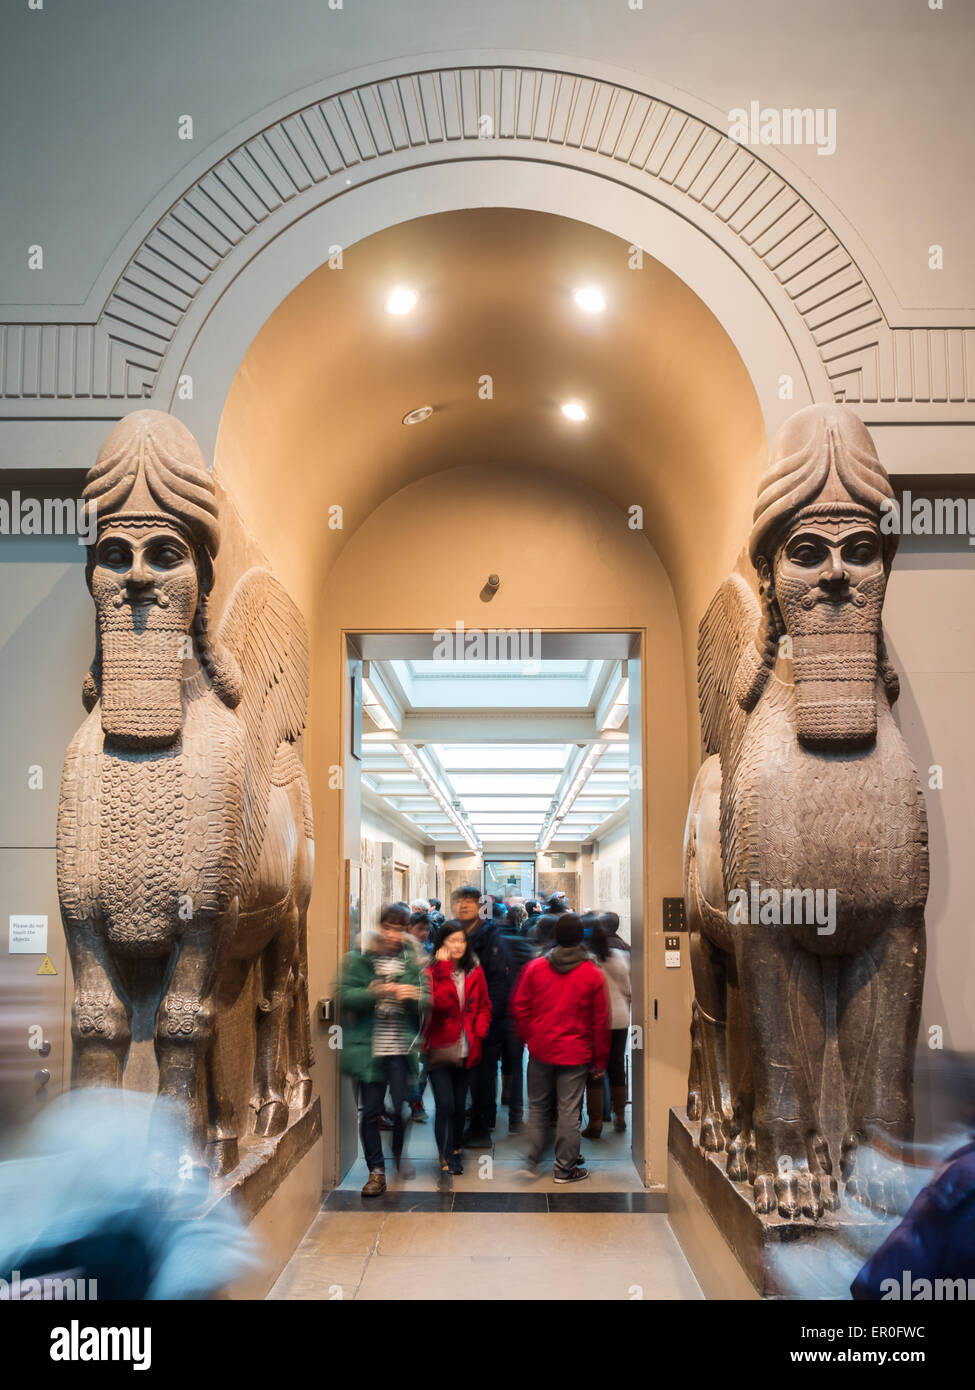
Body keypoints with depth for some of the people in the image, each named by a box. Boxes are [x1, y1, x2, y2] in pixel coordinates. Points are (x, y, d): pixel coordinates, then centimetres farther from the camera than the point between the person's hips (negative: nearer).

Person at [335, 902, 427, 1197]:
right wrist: (375, 992, -24)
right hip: (369, 1047, -1)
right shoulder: (359, 959, 1)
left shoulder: (412, 961, 6)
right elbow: (346, 996, -9)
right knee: (371, 1111, 2)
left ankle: (399, 1155, 28)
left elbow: (425, 1003, 3)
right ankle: (376, 1171, 14)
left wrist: (413, 996, -19)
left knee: (402, 1108, 0)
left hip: (401, 1048, 1)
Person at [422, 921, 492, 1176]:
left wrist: (479, 1031, -2)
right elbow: (439, 1002, -25)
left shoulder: (475, 973, 5)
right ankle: (446, 1158, 1)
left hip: (465, 1050, 4)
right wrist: (444, 969, -24)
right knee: (445, 1105, -10)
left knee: (460, 1105, 14)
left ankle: (455, 1148, 32)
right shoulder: (432, 972, -9)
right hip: (439, 1050, -4)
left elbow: (484, 1006, 14)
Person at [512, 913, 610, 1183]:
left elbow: (519, 1007, 2)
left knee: (538, 1107, 16)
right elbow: (601, 1021, -3)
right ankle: (565, 1169, 12)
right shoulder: (593, 974, -6)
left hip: (541, 1051, 2)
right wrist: (600, 1061, 5)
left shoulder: (534, 968, -2)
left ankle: (530, 1161, 17)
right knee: (569, 1111, 5)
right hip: (575, 1054, -2)